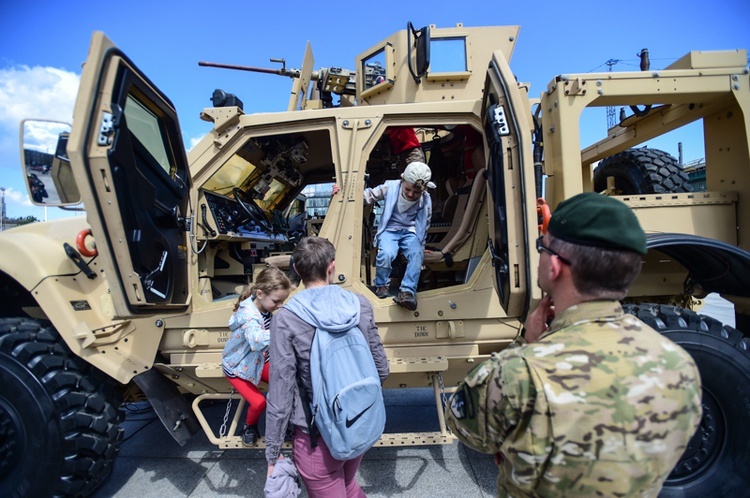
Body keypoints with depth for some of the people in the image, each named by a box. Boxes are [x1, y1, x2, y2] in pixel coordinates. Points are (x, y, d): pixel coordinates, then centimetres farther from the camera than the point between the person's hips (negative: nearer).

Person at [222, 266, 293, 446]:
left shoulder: (265, 309, -10)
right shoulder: (249, 314, -35)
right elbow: (256, 340, -56)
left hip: (259, 361, 7)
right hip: (237, 367, -6)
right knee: (259, 402, -18)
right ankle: (250, 427, 17)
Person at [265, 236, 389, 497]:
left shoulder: (286, 320, -18)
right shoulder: (360, 305, -9)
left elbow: (280, 392, -16)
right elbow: (381, 369, 0)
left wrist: (273, 453, -4)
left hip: (317, 436, -3)